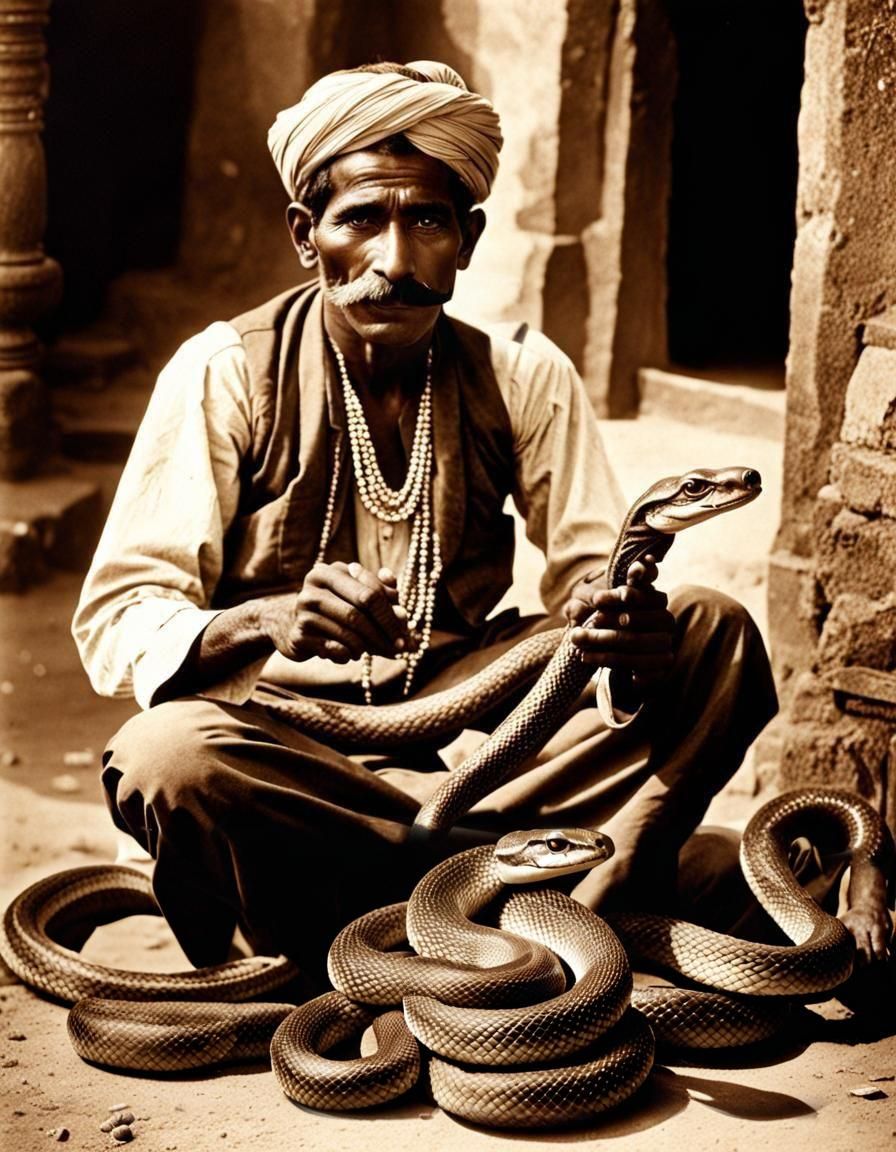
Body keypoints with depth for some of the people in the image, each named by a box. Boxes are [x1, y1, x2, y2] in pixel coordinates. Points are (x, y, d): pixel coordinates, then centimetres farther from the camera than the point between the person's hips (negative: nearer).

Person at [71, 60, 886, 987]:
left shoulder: (523, 378, -2)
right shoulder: (224, 374, -12)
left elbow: (592, 582, -6)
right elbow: (117, 620, -17)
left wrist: (633, 634, -32)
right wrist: (268, 625, -39)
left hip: (459, 712, 3)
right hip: (281, 724, -3)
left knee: (714, 635, -15)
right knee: (163, 762, -37)